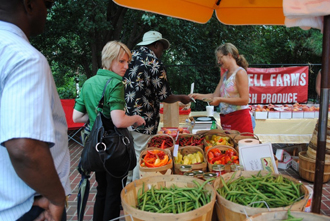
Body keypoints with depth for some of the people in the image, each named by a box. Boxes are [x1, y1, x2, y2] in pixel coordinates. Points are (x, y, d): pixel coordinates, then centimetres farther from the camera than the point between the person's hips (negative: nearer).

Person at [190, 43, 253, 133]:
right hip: (226, 119, 7)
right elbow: (215, 95, 15)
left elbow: (244, 100, -16)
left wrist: (220, 99, -15)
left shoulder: (240, 72, -8)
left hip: (239, 119, -7)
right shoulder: (225, 75, 17)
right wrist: (197, 96, 6)